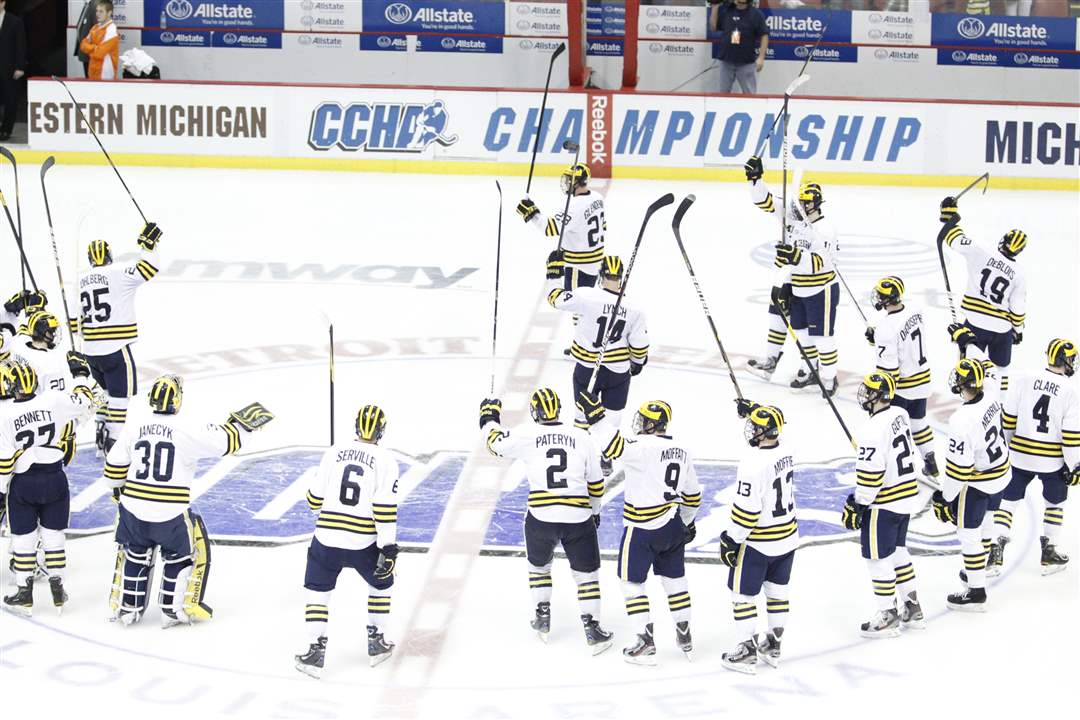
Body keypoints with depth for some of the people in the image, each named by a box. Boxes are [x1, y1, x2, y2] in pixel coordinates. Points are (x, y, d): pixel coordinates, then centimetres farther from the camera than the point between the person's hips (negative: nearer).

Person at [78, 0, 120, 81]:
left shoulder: (111, 30, -15)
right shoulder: (95, 28, 12)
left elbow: (99, 53, -21)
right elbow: (83, 45, 11)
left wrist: (89, 48, -3)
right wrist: (94, 48, -9)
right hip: (94, 72, 9)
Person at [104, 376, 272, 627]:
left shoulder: (133, 430, 2)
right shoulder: (187, 430, -12)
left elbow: (114, 467, 11)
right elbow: (224, 441, -8)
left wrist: (120, 490, 30)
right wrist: (241, 423, 9)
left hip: (134, 510, 4)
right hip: (171, 514, -4)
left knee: (135, 554, 25)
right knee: (182, 555, 18)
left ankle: (128, 607, 28)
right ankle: (176, 609, 19)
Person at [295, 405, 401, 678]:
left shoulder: (334, 452, 2)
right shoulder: (385, 460, -5)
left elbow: (315, 497, 7)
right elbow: (385, 507, -12)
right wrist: (388, 547, -10)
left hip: (327, 539, 1)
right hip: (364, 542, -1)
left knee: (317, 591, 16)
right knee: (381, 584, 24)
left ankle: (315, 651, 8)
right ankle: (376, 643, 28)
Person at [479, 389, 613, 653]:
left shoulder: (526, 434, 0)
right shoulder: (582, 437, 5)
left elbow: (496, 443, 16)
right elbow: (596, 484, 11)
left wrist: (489, 418, 34)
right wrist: (594, 511, 27)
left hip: (541, 517, 0)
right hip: (578, 518, 0)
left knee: (538, 565, 26)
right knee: (586, 572, 12)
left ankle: (543, 618, 28)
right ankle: (592, 628, 9)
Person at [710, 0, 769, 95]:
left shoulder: (756, 14, -6)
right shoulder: (725, 10, 5)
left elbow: (764, 35, -6)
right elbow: (713, 27, 10)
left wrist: (761, 57, -13)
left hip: (746, 62, -3)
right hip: (726, 60, 3)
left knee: (749, 94, 3)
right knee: (722, 93, 13)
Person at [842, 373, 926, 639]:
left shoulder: (873, 430, -25)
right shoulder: (901, 415, 2)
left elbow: (870, 477, -24)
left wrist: (857, 506, -13)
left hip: (884, 504, -9)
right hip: (908, 496, 9)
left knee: (878, 557, 4)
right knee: (898, 550, 21)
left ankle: (888, 616, 12)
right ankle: (912, 608, 29)